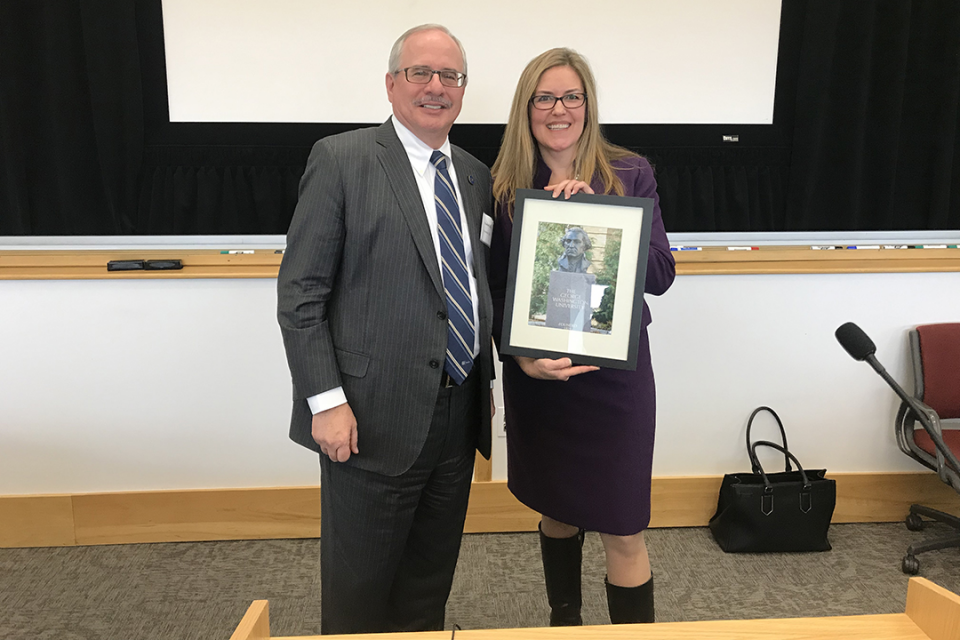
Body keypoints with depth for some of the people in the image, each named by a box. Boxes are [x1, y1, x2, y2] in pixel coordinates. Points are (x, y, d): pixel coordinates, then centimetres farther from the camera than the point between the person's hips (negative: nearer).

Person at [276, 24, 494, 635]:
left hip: (459, 417, 6)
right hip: (374, 419, -5)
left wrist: (486, 383, 13)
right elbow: (300, 292, -9)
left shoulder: (475, 176, 12)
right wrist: (325, 401, -15)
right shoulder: (341, 159, -6)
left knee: (431, 583, 20)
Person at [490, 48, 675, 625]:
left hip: (613, 372, -2)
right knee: (556, 508, 20)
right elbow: (495, 289, 0)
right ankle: (564, 621, 43)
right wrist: (520, 354, -16)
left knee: (622, 528, 1)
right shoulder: (505, 187, 1)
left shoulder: (630, 174, -3)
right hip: (535, 377, 2)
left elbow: (660, 276, -8)